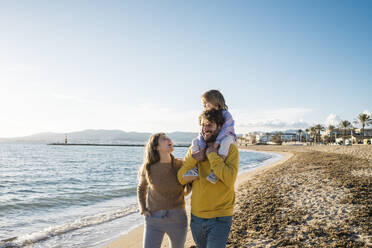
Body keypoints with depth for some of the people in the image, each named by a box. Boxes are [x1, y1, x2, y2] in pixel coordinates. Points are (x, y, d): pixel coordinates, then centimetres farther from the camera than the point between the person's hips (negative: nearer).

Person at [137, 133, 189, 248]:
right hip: (154, 220, -1)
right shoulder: (147, 168, -7)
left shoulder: (180, 165, -6)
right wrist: (142, 208, 3)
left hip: (177, 218, 1)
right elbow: (141, 188, 14)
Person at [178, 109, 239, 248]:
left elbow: (229, 180, -22)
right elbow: (181, 179, -2)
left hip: (220, 219, -4)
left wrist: (213, 156, -20)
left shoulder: (230, 149, -8)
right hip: (196, 216, 5)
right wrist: (193, 159, -15)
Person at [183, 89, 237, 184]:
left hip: (226, 137, -6)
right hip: (210, 139, 6)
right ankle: (195, 169, -19)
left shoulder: (226, 115, -15)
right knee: (195, 141, -11)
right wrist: (202, 146, -21)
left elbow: (225, 130, -26)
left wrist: (217, 142, -37)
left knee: (225, 142, -41)